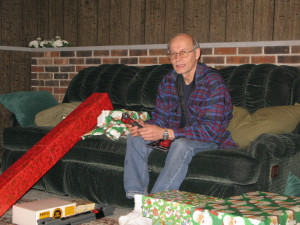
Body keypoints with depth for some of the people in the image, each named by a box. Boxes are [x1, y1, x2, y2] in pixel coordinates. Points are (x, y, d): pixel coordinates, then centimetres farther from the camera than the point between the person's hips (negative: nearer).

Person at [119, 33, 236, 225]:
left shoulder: (213, 82, -21)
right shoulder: (168, 82, 2)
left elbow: (211, 129, -27)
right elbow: (159, 116, 7)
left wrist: (165, 133, -32)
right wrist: (144, 127, -19)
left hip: (211, 139, -7)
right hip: (175, 134, 7)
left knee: (182, 144, -38)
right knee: (136, 138, -11)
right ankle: (139, 204, -22)